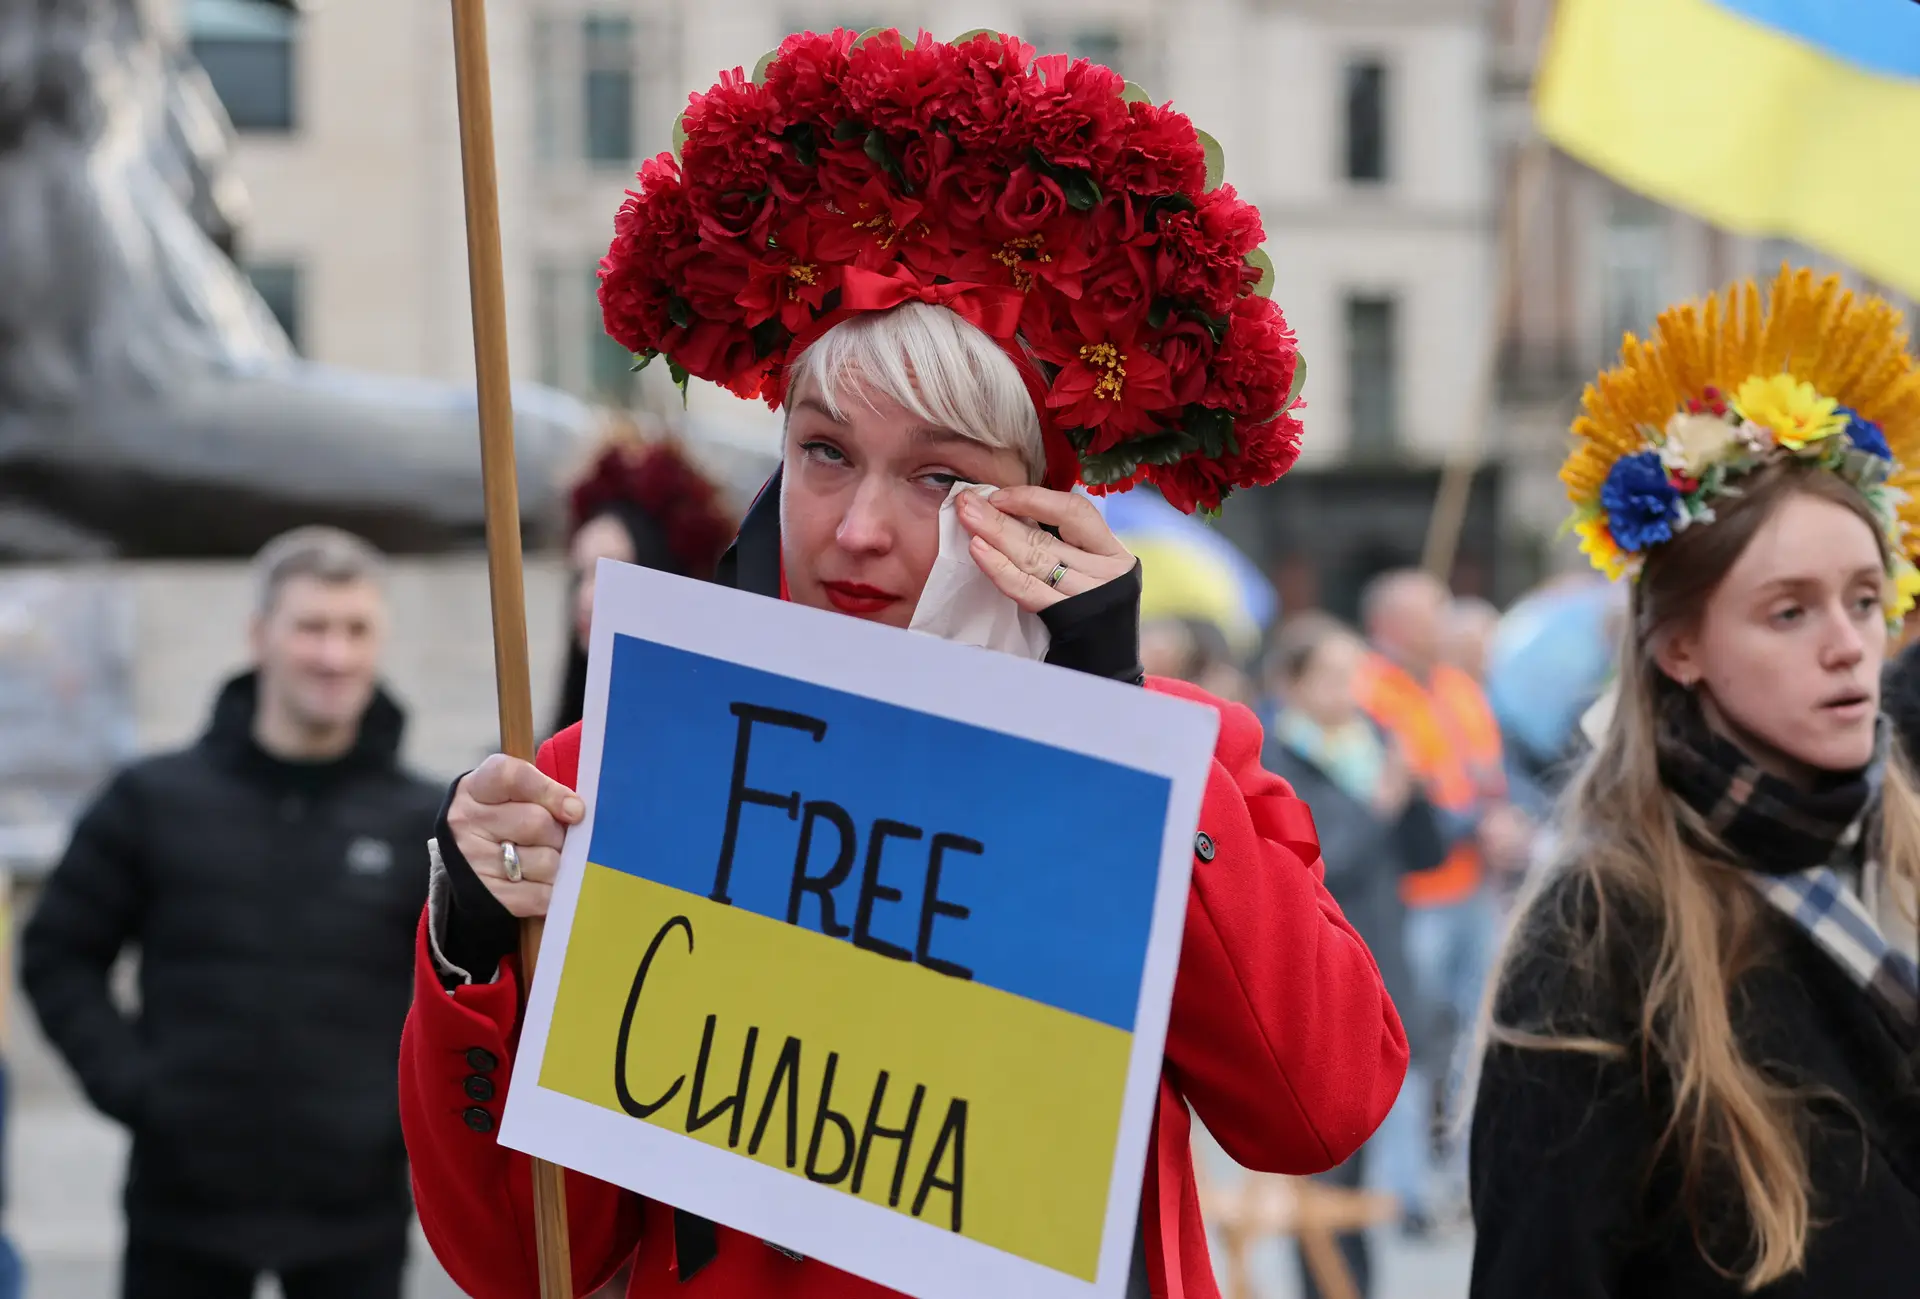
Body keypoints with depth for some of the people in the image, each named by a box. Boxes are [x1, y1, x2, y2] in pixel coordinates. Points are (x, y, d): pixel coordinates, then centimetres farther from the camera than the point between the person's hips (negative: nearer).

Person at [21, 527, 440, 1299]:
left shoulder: (423, 824, 1)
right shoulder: (155, 801, 1)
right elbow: (60, 955, 6)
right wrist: (126, 1080, -6)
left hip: (355, 1213, 0)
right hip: (185, 1206, 0)